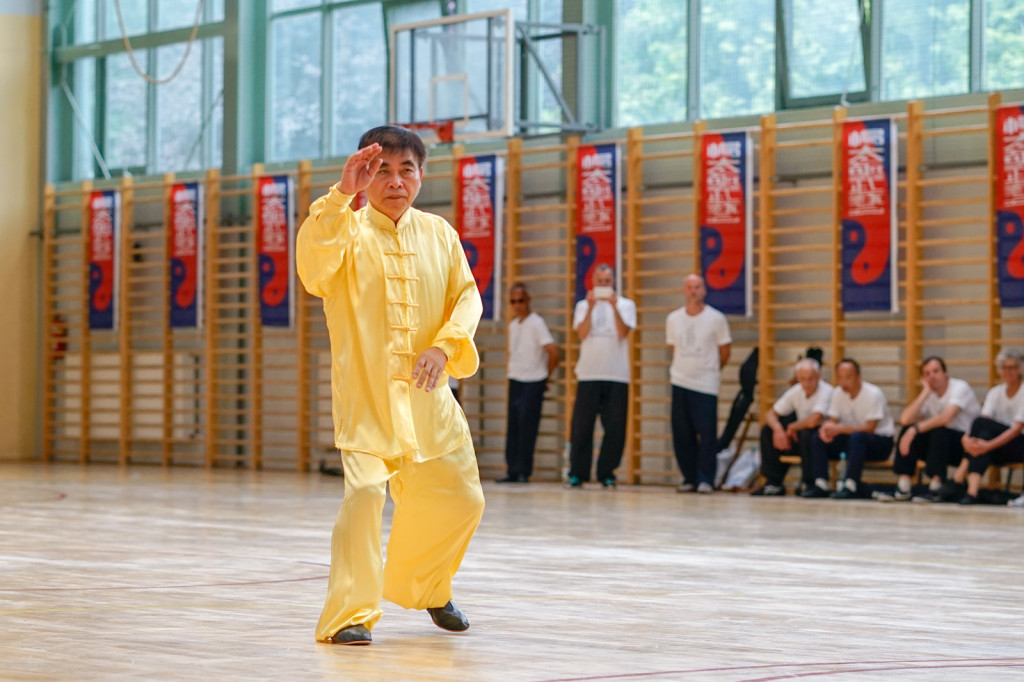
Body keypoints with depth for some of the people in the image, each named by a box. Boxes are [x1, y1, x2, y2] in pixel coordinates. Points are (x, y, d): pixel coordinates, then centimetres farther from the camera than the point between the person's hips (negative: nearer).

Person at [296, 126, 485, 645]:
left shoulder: (438, 233, 6)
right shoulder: (348, 229, -6)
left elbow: (466, 295, 6)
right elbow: (313, 267, -26)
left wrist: (444, 345, -12)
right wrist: (341, 195, -34)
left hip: (426, 394, 5)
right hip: (364, 392, -5)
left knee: (459, 499, 13)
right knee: (364, 491, -22)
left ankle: (425, 588, 40)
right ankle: (349, 613, -12)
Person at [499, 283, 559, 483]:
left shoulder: (536, 323, -9)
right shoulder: (513, 325, 13)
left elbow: (553, 352, -13)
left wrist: (544, 375, -2)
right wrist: (512, 373, 14)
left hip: (533, 382, -7)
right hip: (515, 380, 7)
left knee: (526, 427, -7)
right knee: (513, 427, 5)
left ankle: (523, 472, -4)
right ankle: (513, 471, 9)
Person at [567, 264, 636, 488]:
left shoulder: (626, 305, 8)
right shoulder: (583, 306, 10)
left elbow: (624, 332, -8)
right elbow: (582, 333, -6)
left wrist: (614, 307, -19)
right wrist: (591, 307, -15)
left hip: (617, 375, 0)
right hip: (589, 374, 0)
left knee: (615, 427, -1)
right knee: (582, 425, -2)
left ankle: (607, 473, 7)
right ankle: (577, 472, 4)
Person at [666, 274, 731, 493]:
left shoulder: (716, 319, -1)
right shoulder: (673, 319, 8)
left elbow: (724, 352, 7)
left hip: (706, 384, -3)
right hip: (680, 383, 3)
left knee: (707, 434, -8)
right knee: (682, 434, 3)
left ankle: (705, 480, -4)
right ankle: (689, 478, 12)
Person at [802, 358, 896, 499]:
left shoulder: (873, 394, -18)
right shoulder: (838, 393, 1)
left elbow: (869, 428, -24)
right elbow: (832, 420, 1)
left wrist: (840, 429, -31)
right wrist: (826, 427, -25)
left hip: (881, 441, -6)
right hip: (851, 440, 6)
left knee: (857, 436, -39)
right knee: (818, 437, -14)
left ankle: (851, 486, -40)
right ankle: (821, 485, -19)